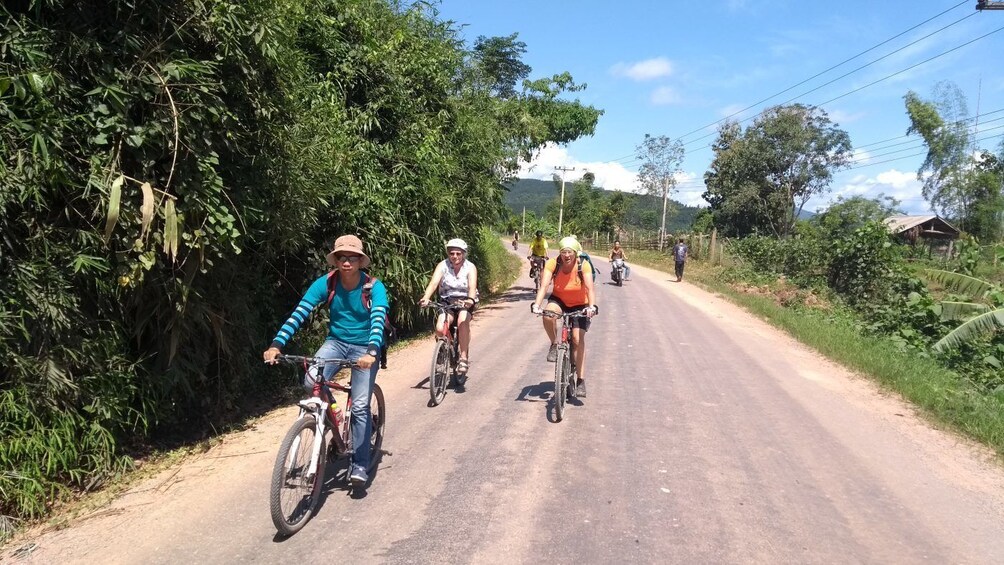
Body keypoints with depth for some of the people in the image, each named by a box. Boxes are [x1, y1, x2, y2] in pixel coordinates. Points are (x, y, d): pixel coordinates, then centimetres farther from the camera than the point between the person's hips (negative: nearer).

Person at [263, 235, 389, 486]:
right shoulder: (326, 283, -11)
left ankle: (360, 464, 6)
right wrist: (277, 344, -31)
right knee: (311, 381, -26)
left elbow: (378, 320, -29)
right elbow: (299, 314, -18)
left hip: (364, 348, -2)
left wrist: (371, 352, -46)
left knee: (360, 406, -9)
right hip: (336, 342, 2)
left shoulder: (374, 287, -16)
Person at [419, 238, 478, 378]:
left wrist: (471, 300, -48)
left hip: (465, 302, -1)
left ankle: (464, 358, -24)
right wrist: (426, 298, -41)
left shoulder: (470, 267, -9)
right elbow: (433, 282, -22)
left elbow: (472, 286, -26)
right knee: (440, 328, -23)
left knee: (463, 321, -33)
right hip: (447, 302, 2)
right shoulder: (443, 265, -7)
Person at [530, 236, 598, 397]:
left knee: (578, 339, -11)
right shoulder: (552, 263, -21)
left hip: (579, 304, -1)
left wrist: (592, 306, -50)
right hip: (559, 300, 1)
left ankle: (581, 380, -1)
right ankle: (554, 345, -8)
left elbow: (589, 288, -33)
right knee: (548, 313, -34)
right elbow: (544, 285, -31)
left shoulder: (583, 265, -24)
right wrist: (536, 304, -46)